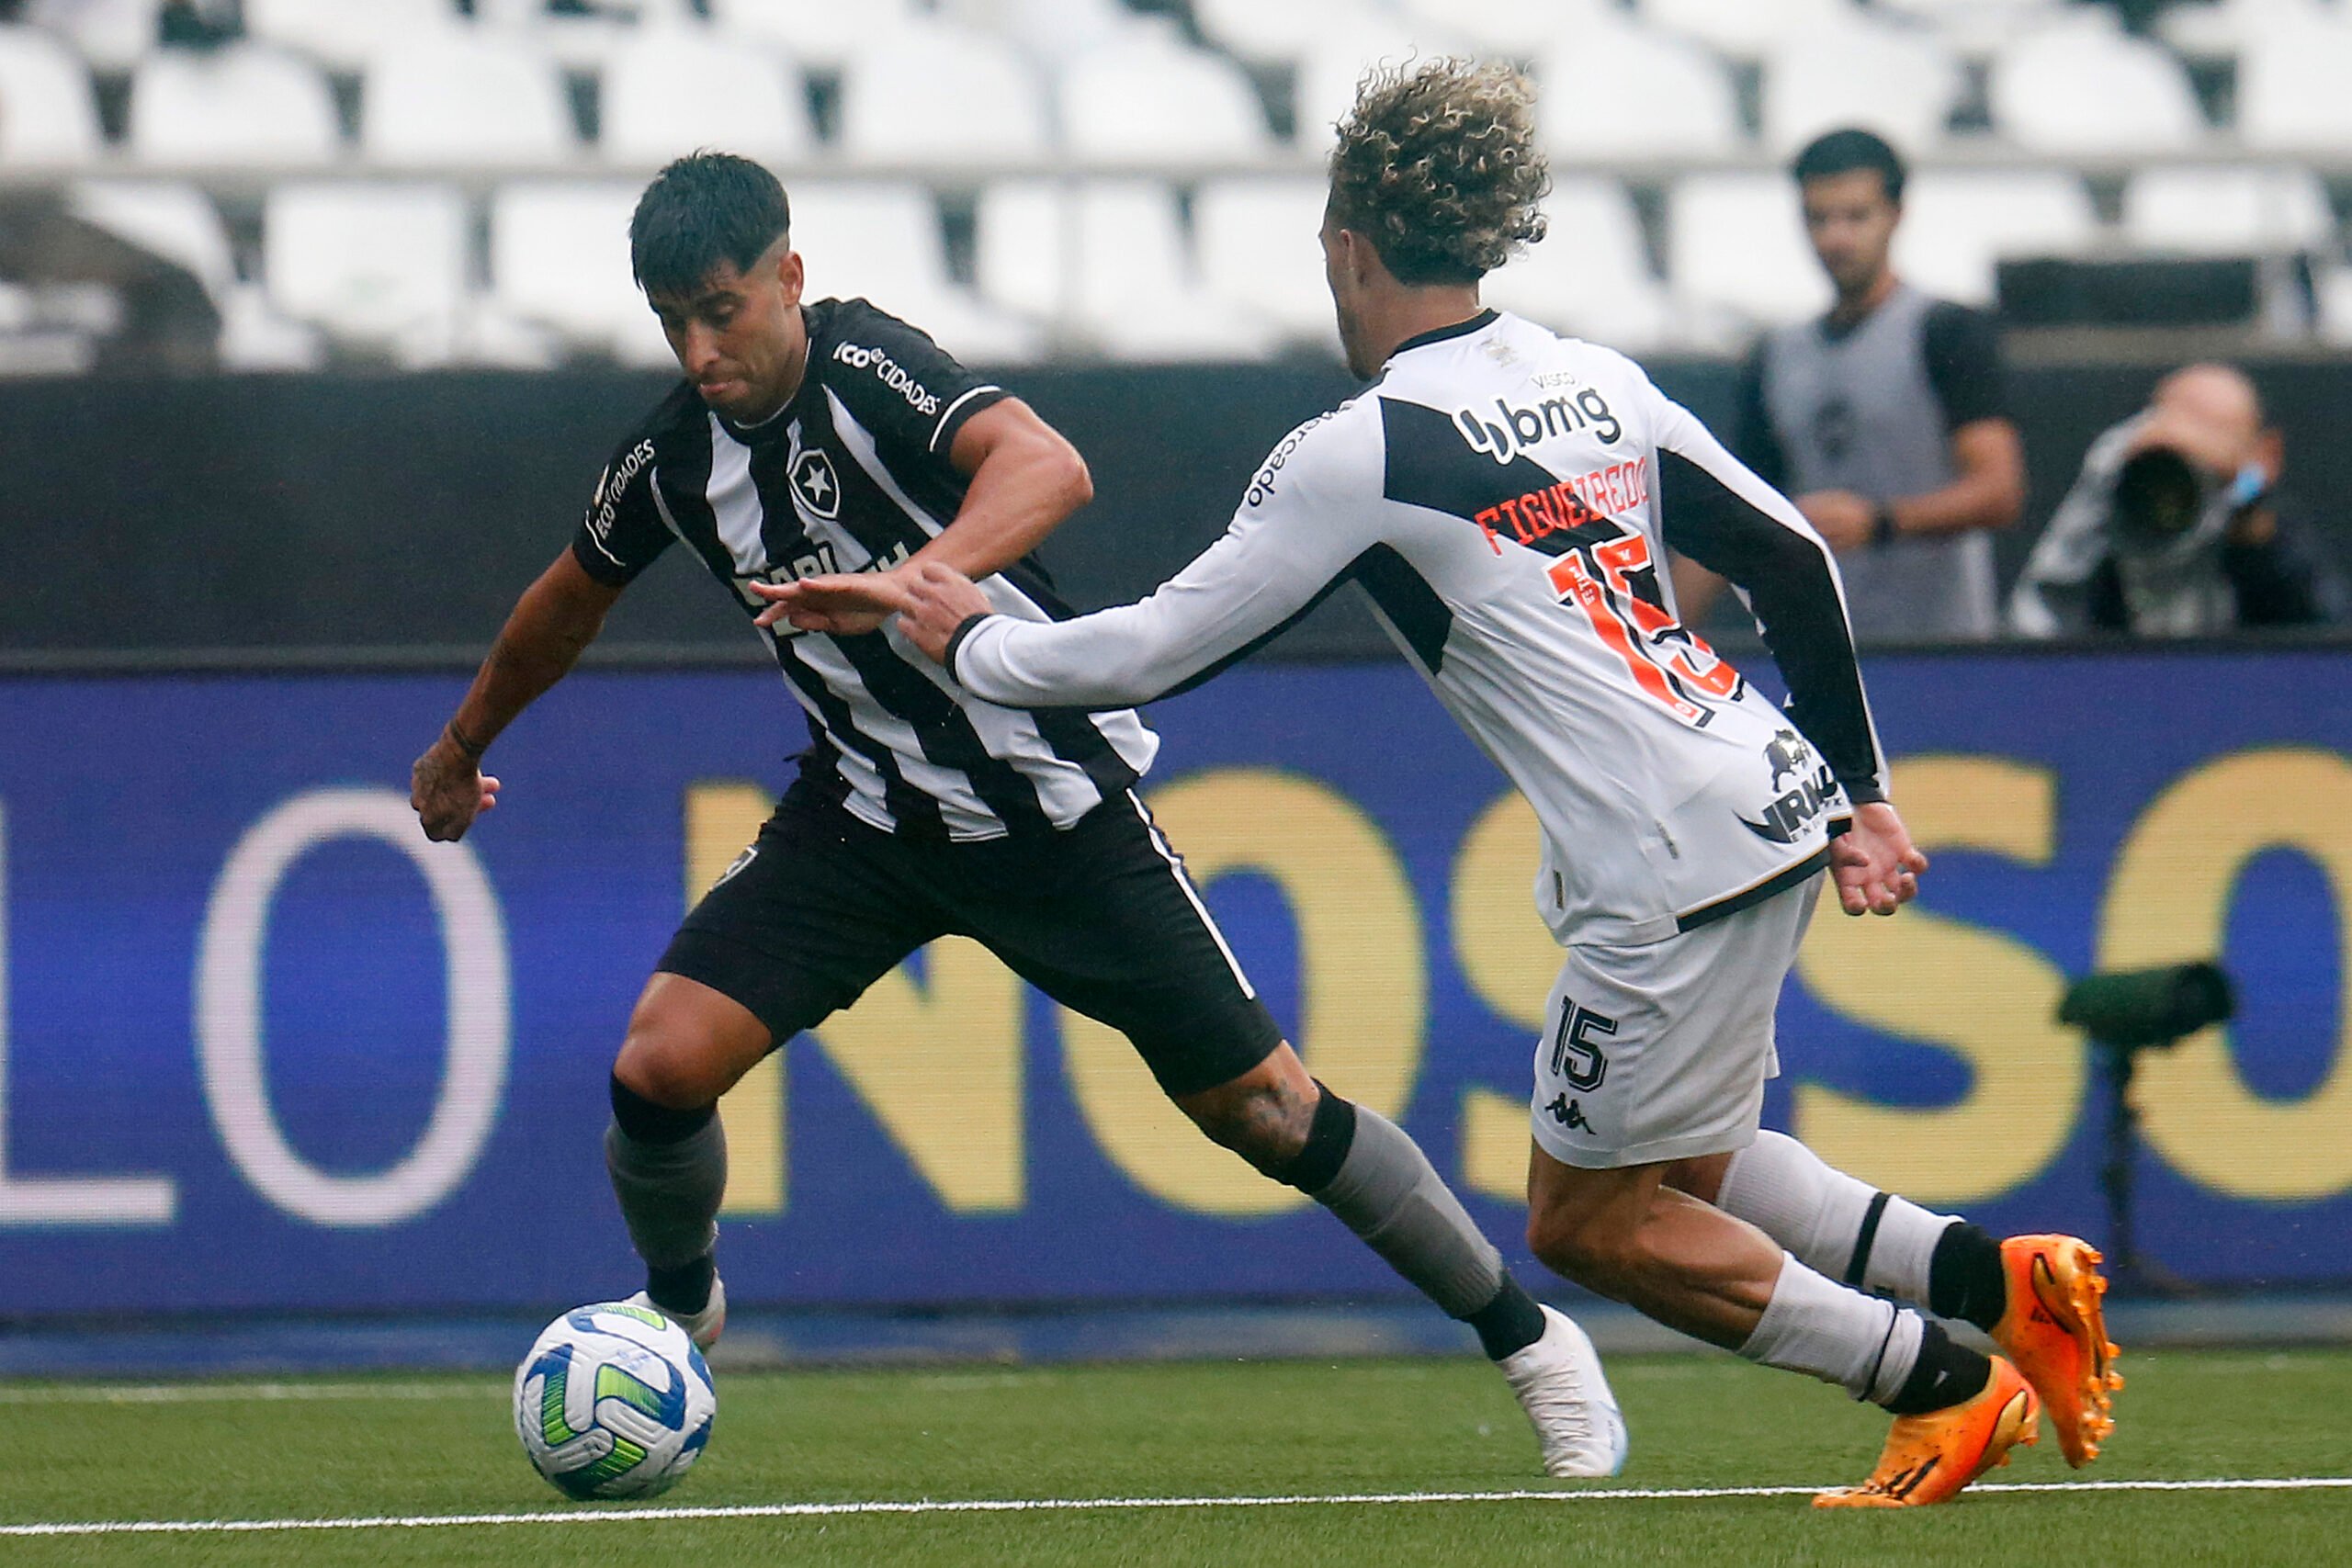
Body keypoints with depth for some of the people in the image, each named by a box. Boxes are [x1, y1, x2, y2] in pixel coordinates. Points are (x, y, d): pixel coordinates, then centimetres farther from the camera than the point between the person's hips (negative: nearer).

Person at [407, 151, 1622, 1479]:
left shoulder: (865, 364, -22)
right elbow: (575, 596, 17)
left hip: (1057, 805, -4)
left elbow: (1047, 468, -41)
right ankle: (677, 1311, 18)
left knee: (1258, 1106, -1)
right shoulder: (671, 459, -5)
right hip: (870, 810, 4)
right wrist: (464, 745, 32)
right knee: (663, 1063, -13)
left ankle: (1527, 1338, 15)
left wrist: (920, 577, -58)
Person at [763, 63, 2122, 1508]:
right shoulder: (1599, 383, 12)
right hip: (1781, 798, 8)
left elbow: (1160, 651, -3)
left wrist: (969, 642, 13)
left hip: (1674, 867, -8)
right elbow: (1795, 561, 15)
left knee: (1587, 1218, 6)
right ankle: (2001, 1279, 10)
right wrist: (1860, 792, 23)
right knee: (1663, 1166, 20)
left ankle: (1948, 1387, 4)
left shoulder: (1361, 455, -8)